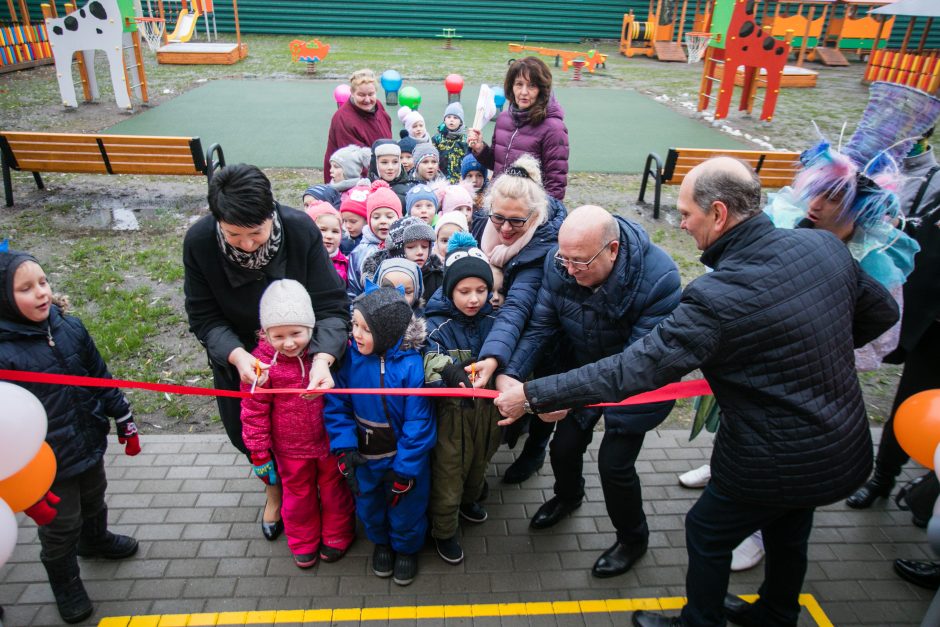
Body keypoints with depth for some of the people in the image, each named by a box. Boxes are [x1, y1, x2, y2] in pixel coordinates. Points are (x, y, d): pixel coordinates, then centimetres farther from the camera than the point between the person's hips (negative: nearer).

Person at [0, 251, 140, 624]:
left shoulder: (70, 327, -9)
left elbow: (101, 378, 3)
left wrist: (125, 423, 8)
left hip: (90, 443, 5)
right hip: (48, 467, -5)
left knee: (94, 502, 30)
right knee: (61, 529, 17)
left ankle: (95, 540, 60)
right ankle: (66, 584, 44)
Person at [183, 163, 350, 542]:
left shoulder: (300, 230, -30)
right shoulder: (199, 241, -25)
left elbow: (332, 306, -29)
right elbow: (203, 316, -19)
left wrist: (323, 358, -46)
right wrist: (236, 354, -38)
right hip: (235, 354, 2)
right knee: (244, 432, 16)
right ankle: (275, 487, 48)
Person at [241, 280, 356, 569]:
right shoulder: (262, 363, -19)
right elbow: (254, 411, -9)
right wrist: (259, 453, -4)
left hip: (331, 440, 0)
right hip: (290, 448, 0)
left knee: (335, 488, 21)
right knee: (298, 494, 21)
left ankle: (337, 535, 47)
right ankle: (303, 543, 47)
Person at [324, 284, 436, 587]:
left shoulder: (410, 365, -27)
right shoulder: (350, 357, -16)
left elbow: (418, 422, -21)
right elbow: (336, 405, -6)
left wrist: (404, 469, -18)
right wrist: (344, 448, -15)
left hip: (404, 456, -3)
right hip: (364, 456, 4)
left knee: (405, 508, 17)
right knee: (368, 506, 24)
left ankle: (407, 548, 48)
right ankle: (381, 542, 55)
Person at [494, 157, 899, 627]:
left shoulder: (717, 297, -32)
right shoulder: (823, 245, -10)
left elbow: (629, 371, -32)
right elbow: (881, 311, 7)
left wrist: (531, 395, -24)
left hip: (775, 466, -7)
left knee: (708, 533, 19)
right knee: (787, 532, 31)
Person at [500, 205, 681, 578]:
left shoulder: (658, 277, -35)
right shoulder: (560, 263, -24)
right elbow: (541, 324, -16)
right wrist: (511, 372, -30)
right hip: (584, 370, 4)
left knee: (614, 463, -4)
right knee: (564, 446, 10)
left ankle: (633, 538, 29)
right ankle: (568, 496, 48)